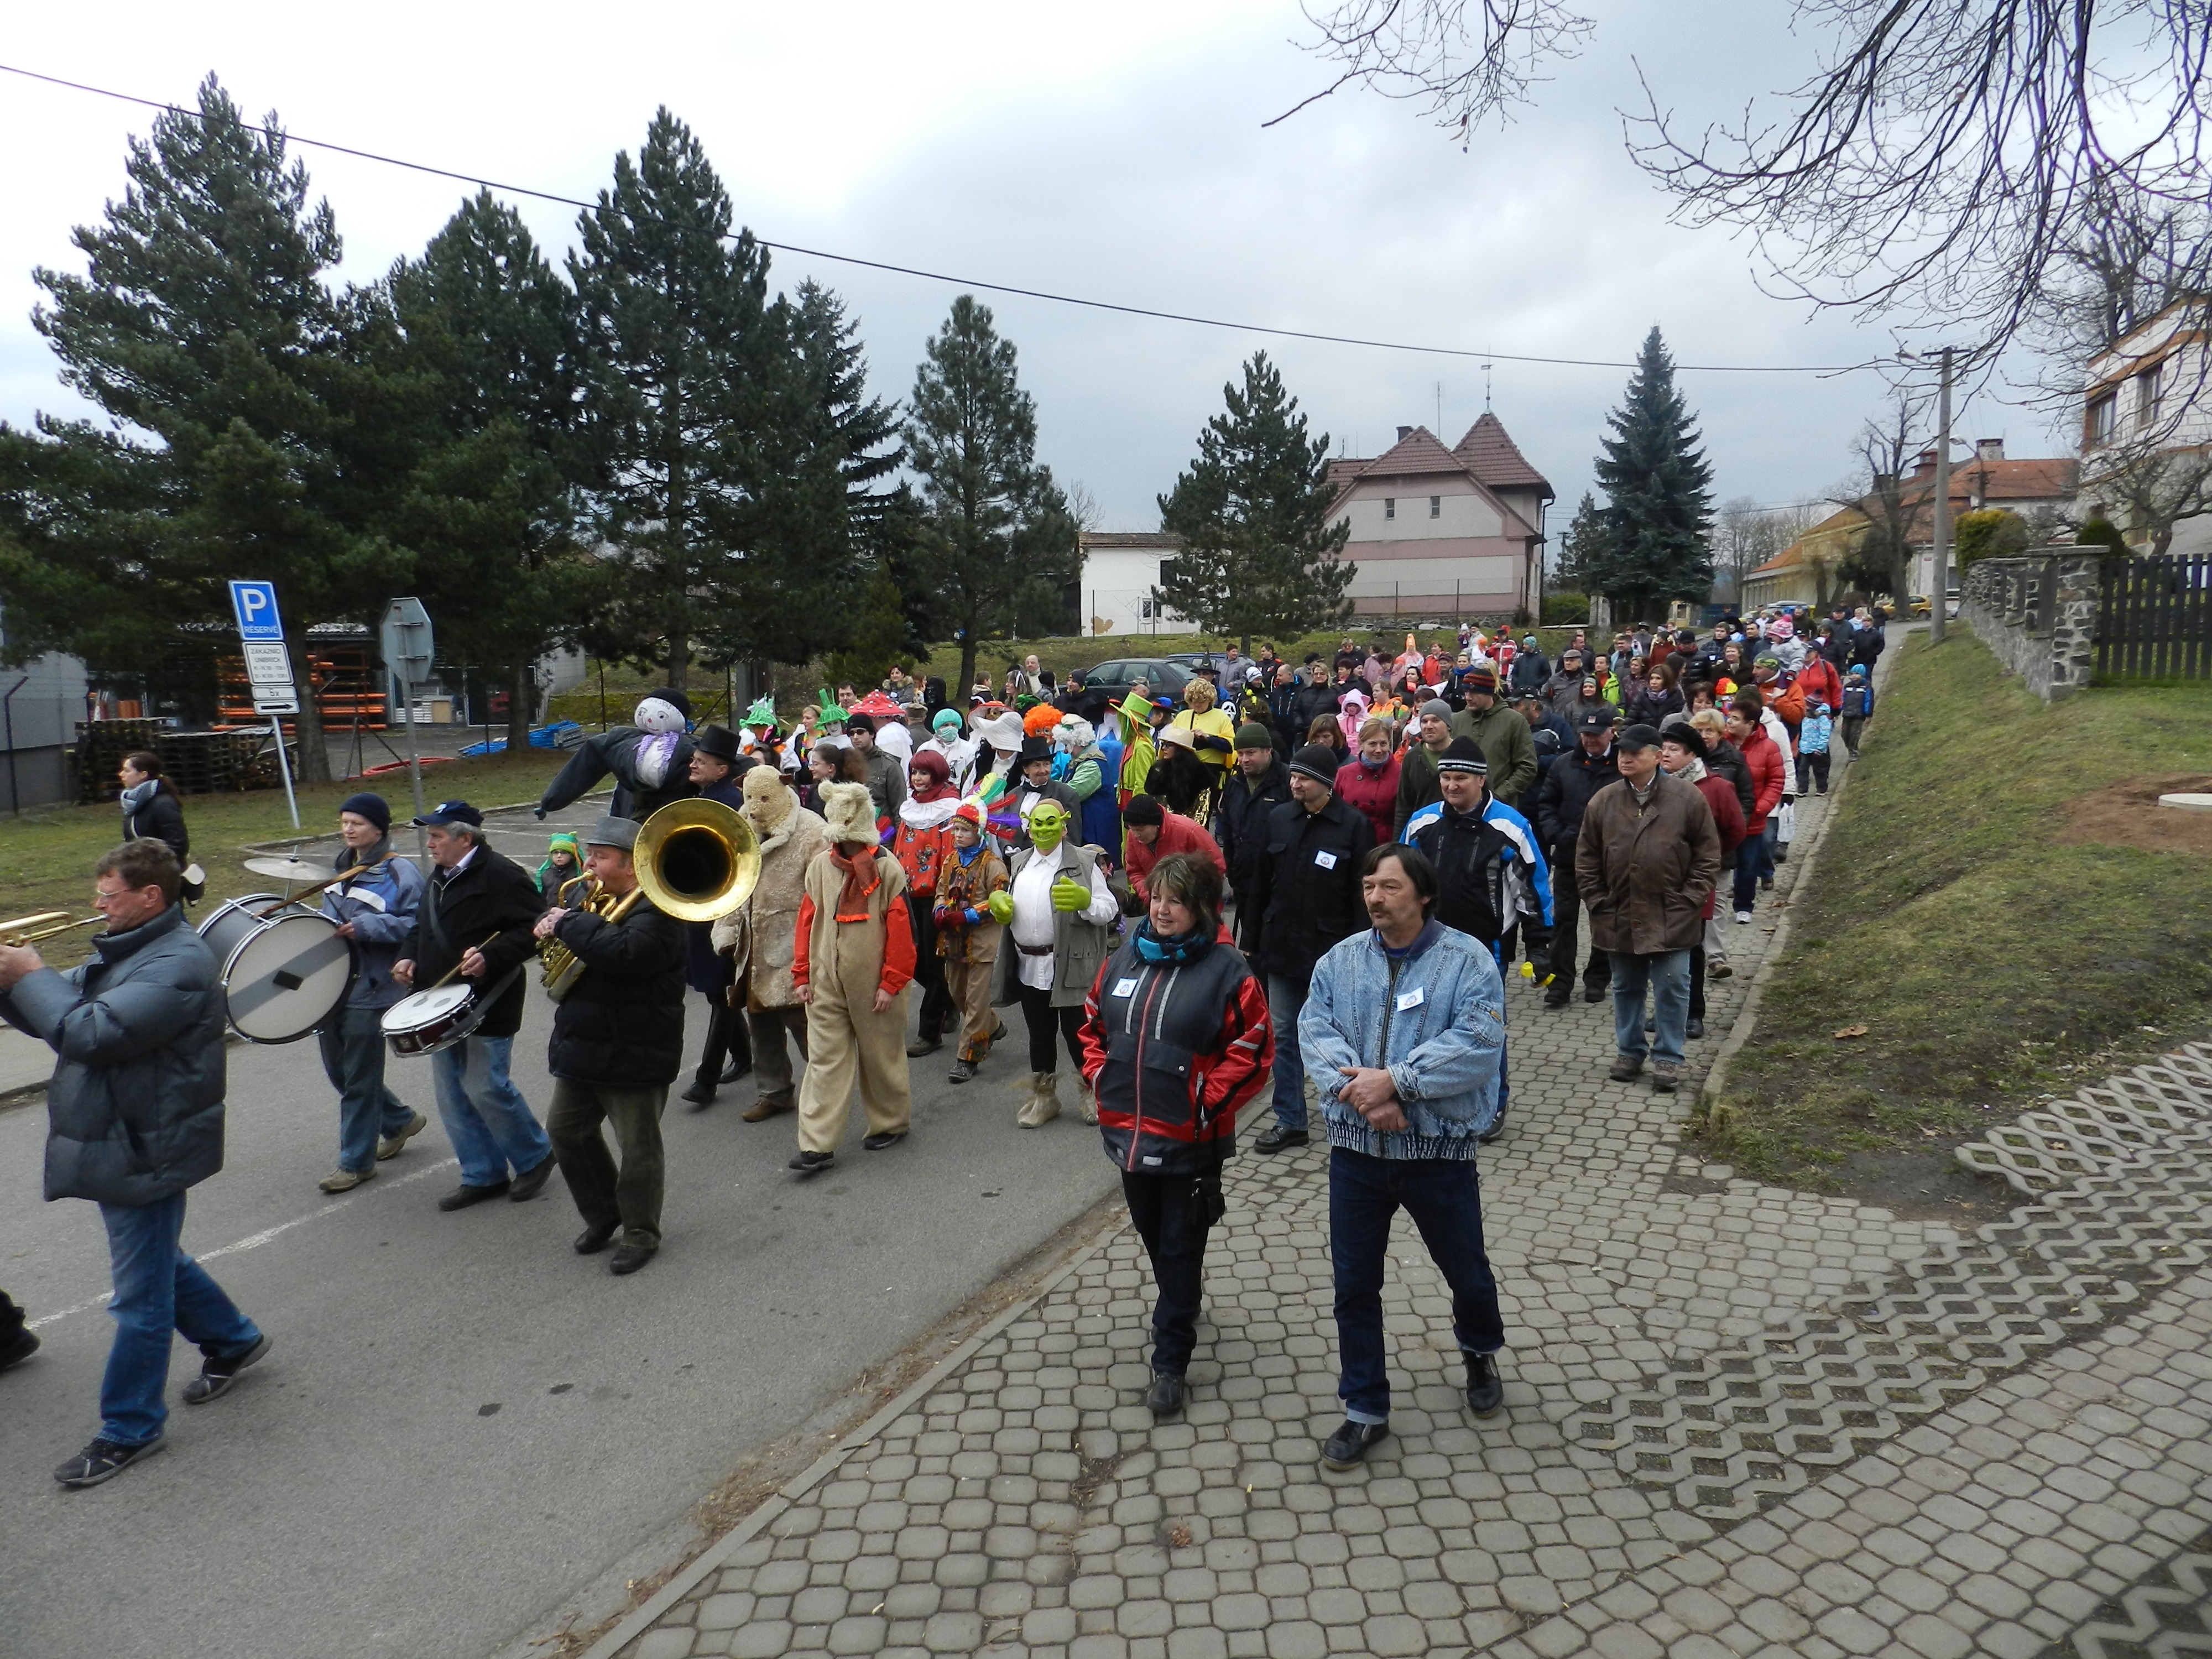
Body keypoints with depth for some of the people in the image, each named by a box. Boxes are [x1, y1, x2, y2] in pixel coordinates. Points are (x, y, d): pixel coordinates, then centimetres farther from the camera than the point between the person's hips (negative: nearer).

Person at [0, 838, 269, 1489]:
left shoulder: (177, 964, -23)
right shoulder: (125, 949, 8)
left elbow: (92, 1033, -29)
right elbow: (63, 1013, 11)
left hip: (145, 1151, -10)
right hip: (118, 1142, 10)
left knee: (141, 1297, 4)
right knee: (156, 1262, 24)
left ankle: (130, 1429, 17)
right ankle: (232, 1340, 42)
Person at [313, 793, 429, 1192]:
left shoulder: (400, 872, -10)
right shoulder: (342, 869, 14)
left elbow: (416, 924, -18)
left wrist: (366, 927, -26)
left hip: (369, 990, -8)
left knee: (359, 1079, 1)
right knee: (338, 1070, 15)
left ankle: (356, 1161, 14)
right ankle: (400, 1121, 34)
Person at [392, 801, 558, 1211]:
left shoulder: (500, 875, -13)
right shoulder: (438, 878, 15)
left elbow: (533, 928, -19)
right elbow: (423, 929, 27)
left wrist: (491, 957, -29)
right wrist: (409, 957, 8)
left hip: (487, 1005, -9)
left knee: (485, 1088, -7)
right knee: (452, 1095, 11)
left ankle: (534, 1158, 15)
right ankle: (483, 1176, 22)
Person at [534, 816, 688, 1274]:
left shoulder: (656, 911, -18)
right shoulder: (598, 899, 12)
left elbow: (623, 952, -36)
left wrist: (569, 924, -23)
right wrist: (551, 927, -2)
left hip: (634, 1052, -9)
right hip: (581, 1044, 10)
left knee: (638, 1146, 3)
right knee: (566, 1131, 17)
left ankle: (640, 1234, 19)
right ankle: (603, 1216, 34)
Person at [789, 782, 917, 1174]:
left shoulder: (887, 868, -10)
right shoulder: (820, 866, 3)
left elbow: (901, 931, -11)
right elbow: (807, 921, 8)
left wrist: (891, 983, -12)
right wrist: (802, 974, 6)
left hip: (873, 986, -4)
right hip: (826, 984, 4)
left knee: (881, 1056, 11)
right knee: (824, 1060, 3)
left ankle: (890, 1123, 32)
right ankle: (817, 1145, 6)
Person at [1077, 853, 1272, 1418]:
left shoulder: (1226, 969, -13)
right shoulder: (1126, 958, 3)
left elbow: (1253, 1051, -11)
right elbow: (1093, 1024, 15)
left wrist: (1208, 1102, -15)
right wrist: (1099, 1077, 4)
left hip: (1191, 1139, -5)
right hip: (1128, 1132, 6)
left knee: (1180, 1246, 6)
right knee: (1152, 1234, 22)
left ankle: (1170, 1361, 19)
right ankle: (1183, 1303, 49)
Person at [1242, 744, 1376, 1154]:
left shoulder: (1354, 825, -9)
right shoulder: (1278, 819, 5)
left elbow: (1363, 893, -9)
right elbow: (1261, 882, 10)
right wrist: (1255, 936, 8)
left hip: (1332, 950, -4)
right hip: (1281, 947, 5)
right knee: (1284, 1035, 9)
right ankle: (1289, 1122, 20)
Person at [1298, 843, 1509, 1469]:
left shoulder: (1467, 961, -9)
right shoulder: (1340, 960, 2)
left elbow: (1478, 1044, -20)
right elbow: (1316, 1030, -7)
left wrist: (1395, 1080, -25)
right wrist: (1360, 1089, -23)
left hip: (1438, 1151, -2)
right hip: (1356, 1149, 3)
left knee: (1466, 1270, 18)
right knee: (1354, 1284, 9)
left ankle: (1480, 1353, 51)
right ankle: (1365, 1411, 27)